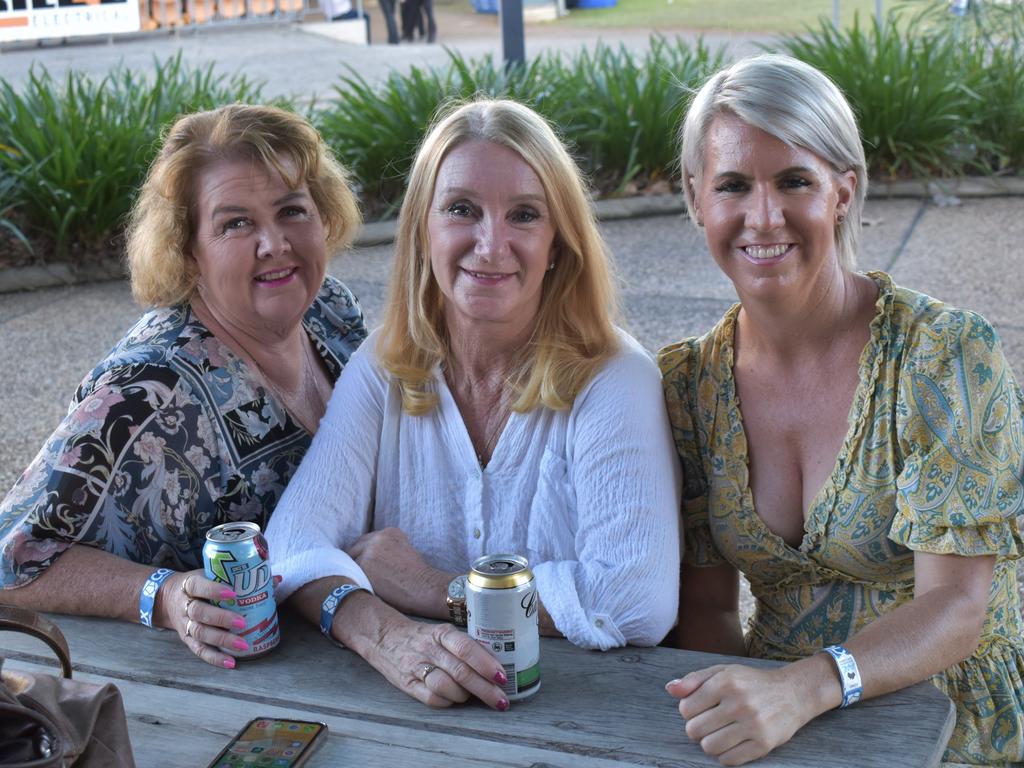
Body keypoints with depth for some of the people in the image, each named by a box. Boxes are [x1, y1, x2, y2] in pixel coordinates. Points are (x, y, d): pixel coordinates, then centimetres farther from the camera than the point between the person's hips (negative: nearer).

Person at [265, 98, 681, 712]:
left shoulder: (612, 379, -11)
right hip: (410, 703, 2)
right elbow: (296, 539, -10)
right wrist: (386, 637, -30)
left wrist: (426, 587, -15)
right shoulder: (383, 370, 0)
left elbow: (641, 602, -21)